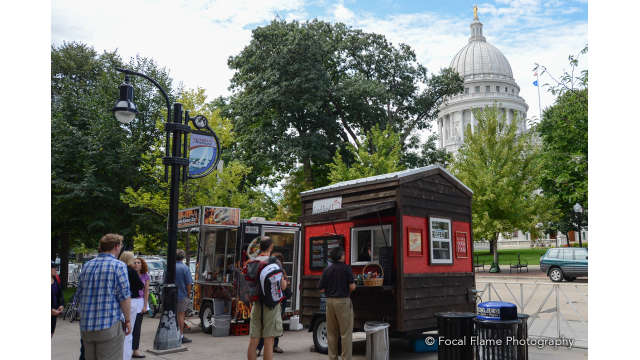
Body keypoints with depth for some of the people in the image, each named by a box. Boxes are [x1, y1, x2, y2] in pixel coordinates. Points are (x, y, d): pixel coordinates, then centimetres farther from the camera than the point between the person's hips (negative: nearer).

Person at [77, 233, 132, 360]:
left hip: (86, 326, 6)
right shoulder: (119, 266, -8)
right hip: (110, 325, -6)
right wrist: (128, 320, -3)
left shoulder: (87, 265, 10)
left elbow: (80, 294, 15)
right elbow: (124, 296, -12)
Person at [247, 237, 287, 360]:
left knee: (253, 341, 10)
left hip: (256, 304, 5)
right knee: (268, 341, -1)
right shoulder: (275, 262, -9)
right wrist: (285, 280, 12)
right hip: (271, 304, -5)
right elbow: (283, 286, -8)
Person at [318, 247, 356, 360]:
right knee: (345, 333, 2)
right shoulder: (346, 268, -7)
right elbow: (352, 287, -11)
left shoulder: (327, 270, 4)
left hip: (330, 302, 4)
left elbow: (321, 289, 4)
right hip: (343, 301, -4)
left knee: (331, 333, 14)